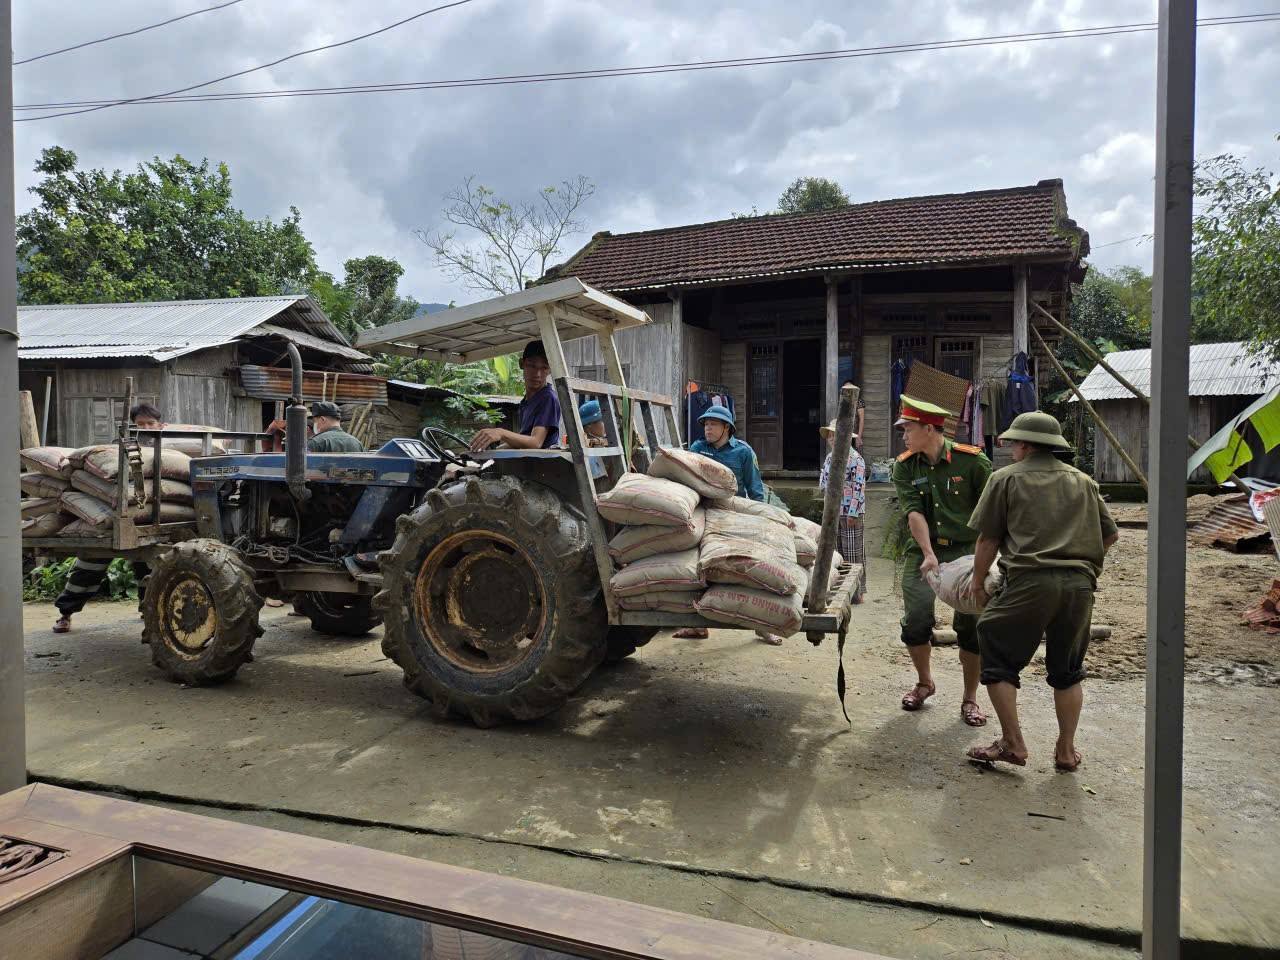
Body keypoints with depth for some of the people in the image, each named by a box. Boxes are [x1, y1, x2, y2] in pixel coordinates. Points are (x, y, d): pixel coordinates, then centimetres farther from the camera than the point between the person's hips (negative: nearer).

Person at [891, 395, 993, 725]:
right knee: (915, 622, -2)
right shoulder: (904, 467, 0)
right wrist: (929, 555, -21)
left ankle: (970, 699, 19)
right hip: (923, 551, 2)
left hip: (967, 550, -2)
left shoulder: (973, 461, -8)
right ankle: (924, 682, 26)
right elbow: (913, 512, -11)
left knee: (972, 626, 0)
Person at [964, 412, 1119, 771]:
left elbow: (988, 539, 4)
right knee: (1067, 671, 18)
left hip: (1031, 581, -5)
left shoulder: (1006, 478, 5)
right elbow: (1111, 534, 21)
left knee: (997, 660, 7)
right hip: (1080, 584, 5)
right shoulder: (1081, 481, 19)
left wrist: (978, 582, 14)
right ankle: (1066, 751, 24)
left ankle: (1013, 744, 7)